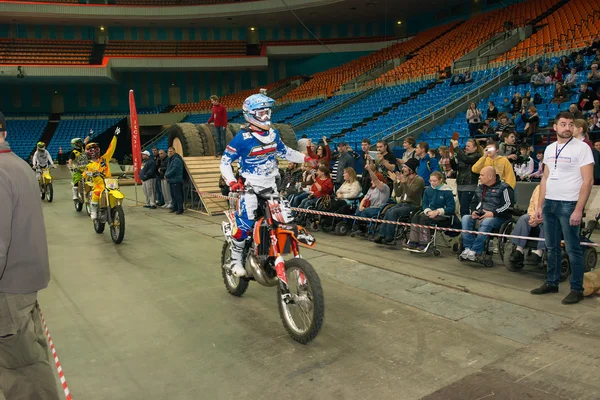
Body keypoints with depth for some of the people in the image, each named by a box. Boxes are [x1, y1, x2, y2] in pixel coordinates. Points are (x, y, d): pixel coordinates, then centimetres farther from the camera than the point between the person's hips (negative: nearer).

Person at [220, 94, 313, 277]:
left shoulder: (273, 134, 6)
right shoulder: (242, 138, -13)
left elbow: (285, 152, 21)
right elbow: (225, 161, -10)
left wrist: (305, 158, 13)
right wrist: (232, 181, -25)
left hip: (271, 186, 7)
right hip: (251, 187, -6)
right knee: (244, 224, -13)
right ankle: (236, 260, 5)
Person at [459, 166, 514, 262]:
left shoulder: (503, 188, -3)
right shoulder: (480, 188, 19)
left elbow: (508, 205, -14)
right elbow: (474, 202, 27)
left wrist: (493, 213, -22)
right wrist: (473, 211, 5)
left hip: (498, 217, -6)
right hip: (479, 216, 7)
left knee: (486, 222, -39)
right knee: (466, 218, -22)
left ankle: (475, 251, -35)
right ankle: (468, 248, -30)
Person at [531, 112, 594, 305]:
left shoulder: (581, 147, -7)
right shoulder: (549, 149, 11)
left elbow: (588, 181, -11)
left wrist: (578, 210, -17)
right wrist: (539, 206, 11)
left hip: (569, 204, -6)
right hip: (549, 203, 6)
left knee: (573, 249, 0)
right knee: (552, 247, 13)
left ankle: (577, 289, 11)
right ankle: (552, 282, 25)